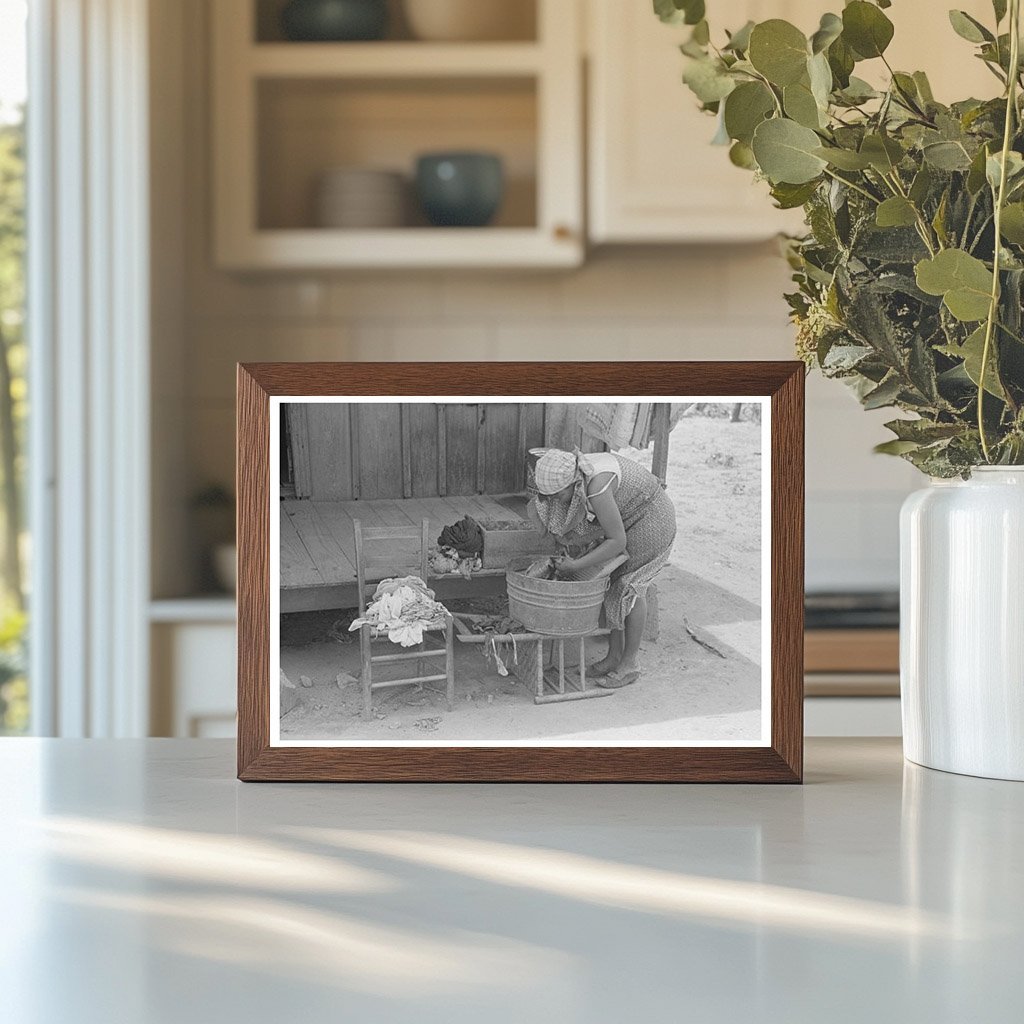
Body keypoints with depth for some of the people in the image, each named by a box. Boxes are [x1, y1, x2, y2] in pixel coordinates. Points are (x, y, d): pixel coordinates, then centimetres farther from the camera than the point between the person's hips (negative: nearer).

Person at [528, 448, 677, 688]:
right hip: (624, 516, 8)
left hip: (649, 519, -8)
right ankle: (614, 655, 17)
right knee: (608, 582, 6)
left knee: (629, 588, -2)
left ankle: (630, 665, 9)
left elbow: (618, 541, -32)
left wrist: (577, 566, -30)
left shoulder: (595, 488, -38)